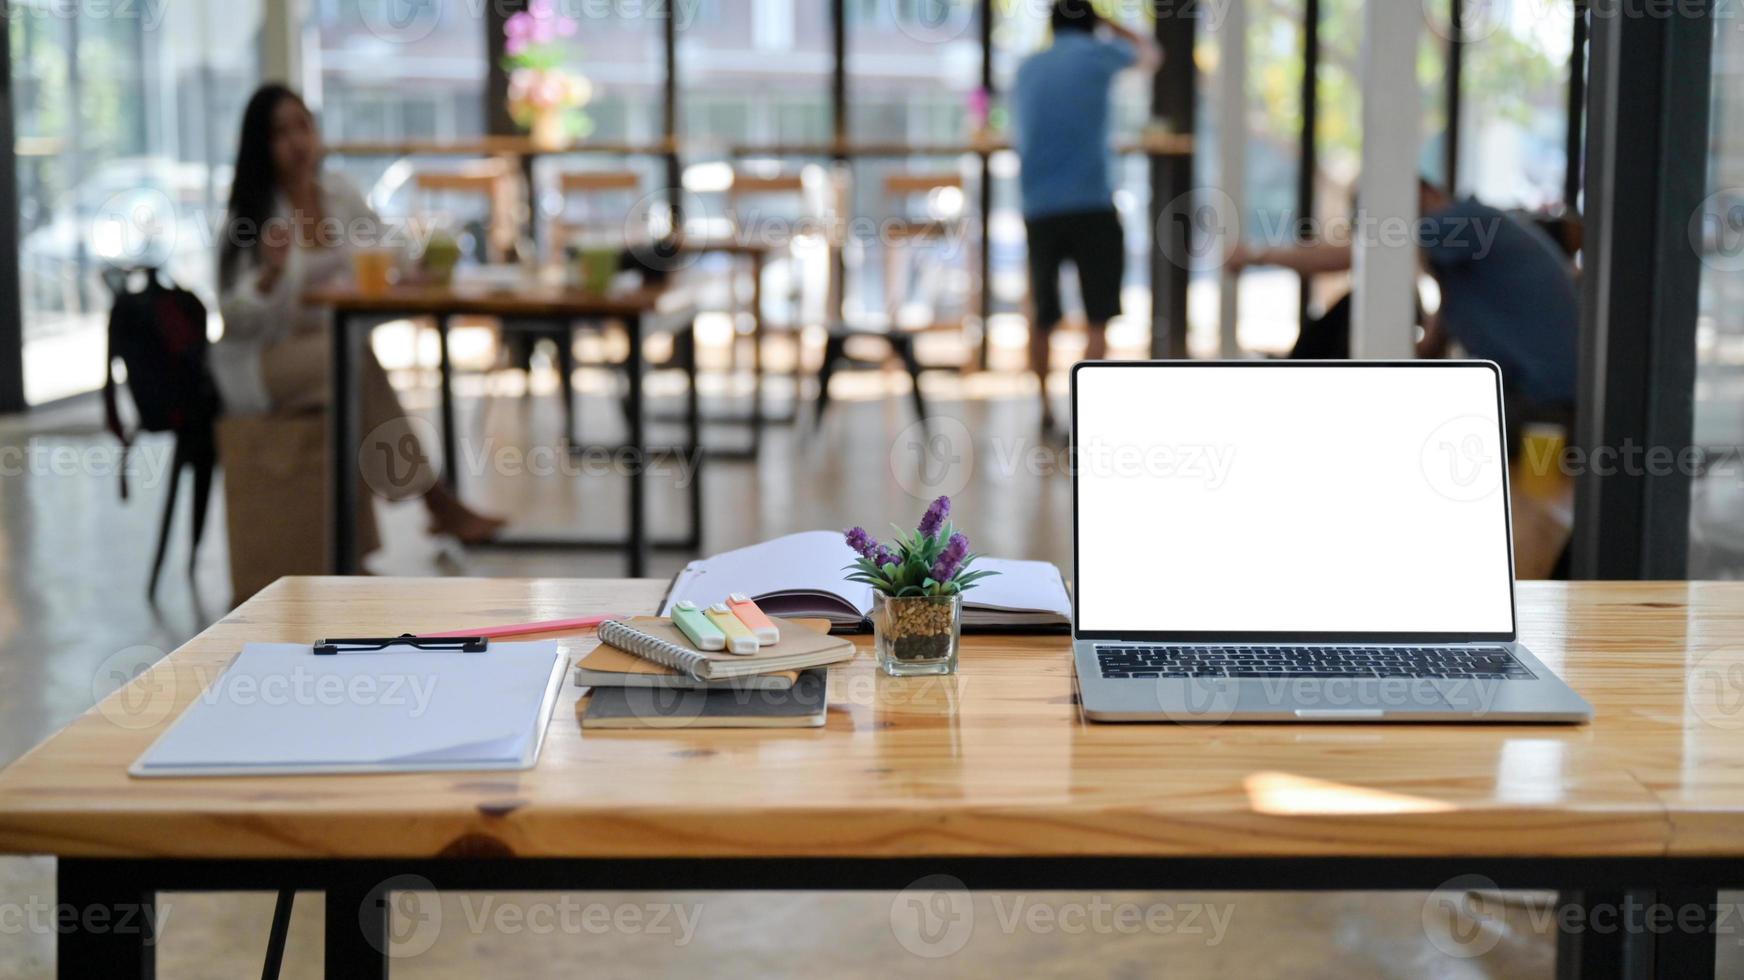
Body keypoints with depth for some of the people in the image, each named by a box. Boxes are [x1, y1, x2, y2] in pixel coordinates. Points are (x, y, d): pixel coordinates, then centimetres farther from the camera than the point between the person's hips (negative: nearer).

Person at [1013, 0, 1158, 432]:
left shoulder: (1027, 68, 13)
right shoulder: (1099, 54, 3)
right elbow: (1149, 53, 22)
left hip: (1039, 208, 4)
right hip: (1092, 203, -4)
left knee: (1043, 316, 14)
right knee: (1099, 317, -1)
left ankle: (1044, 407, 19)